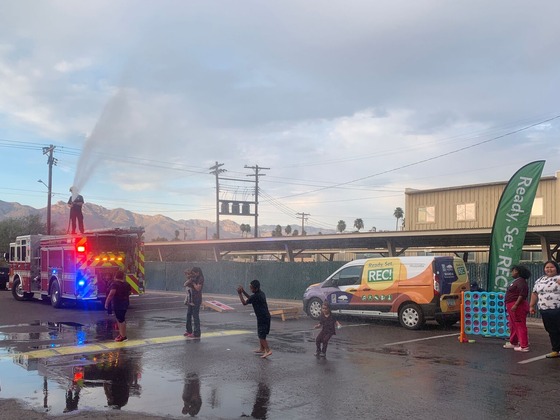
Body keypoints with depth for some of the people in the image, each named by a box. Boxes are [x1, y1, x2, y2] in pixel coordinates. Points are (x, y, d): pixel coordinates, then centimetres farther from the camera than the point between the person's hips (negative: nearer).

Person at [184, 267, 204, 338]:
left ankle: (196, 333, -1)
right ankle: (189, 330, 27)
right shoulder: (195, 278, 13)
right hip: (191, 298, 9)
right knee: (189, 314, 14)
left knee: (195, 316, -6)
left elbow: (198, 288, -18)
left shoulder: (200, 279, -11)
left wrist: (193, 282, -13)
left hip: (197, 299, -9)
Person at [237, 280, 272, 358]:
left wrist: (240, 294, -5)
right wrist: (243, 291, 17)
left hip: (262, 317, -10)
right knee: (260, 334, 21)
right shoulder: (261, 293, 10)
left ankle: (268, 350, -16)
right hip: (266, 316, 10)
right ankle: (261, 348, 30)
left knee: (261, 335, -9)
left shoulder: (255, 296, -18)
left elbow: (244, 303, -10)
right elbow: (250, 298, 24)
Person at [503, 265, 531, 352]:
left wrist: (515, 305, -28)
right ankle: (513, 342, 32)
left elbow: (522, 294, -24)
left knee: (520, 325, -8)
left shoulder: (521, 281, -15)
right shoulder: (516, 281, 15)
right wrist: (509, 306, 19)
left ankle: (524, 346, -5)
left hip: (517, 306, -11)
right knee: (513, 325, 20)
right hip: (512, 306, 11)